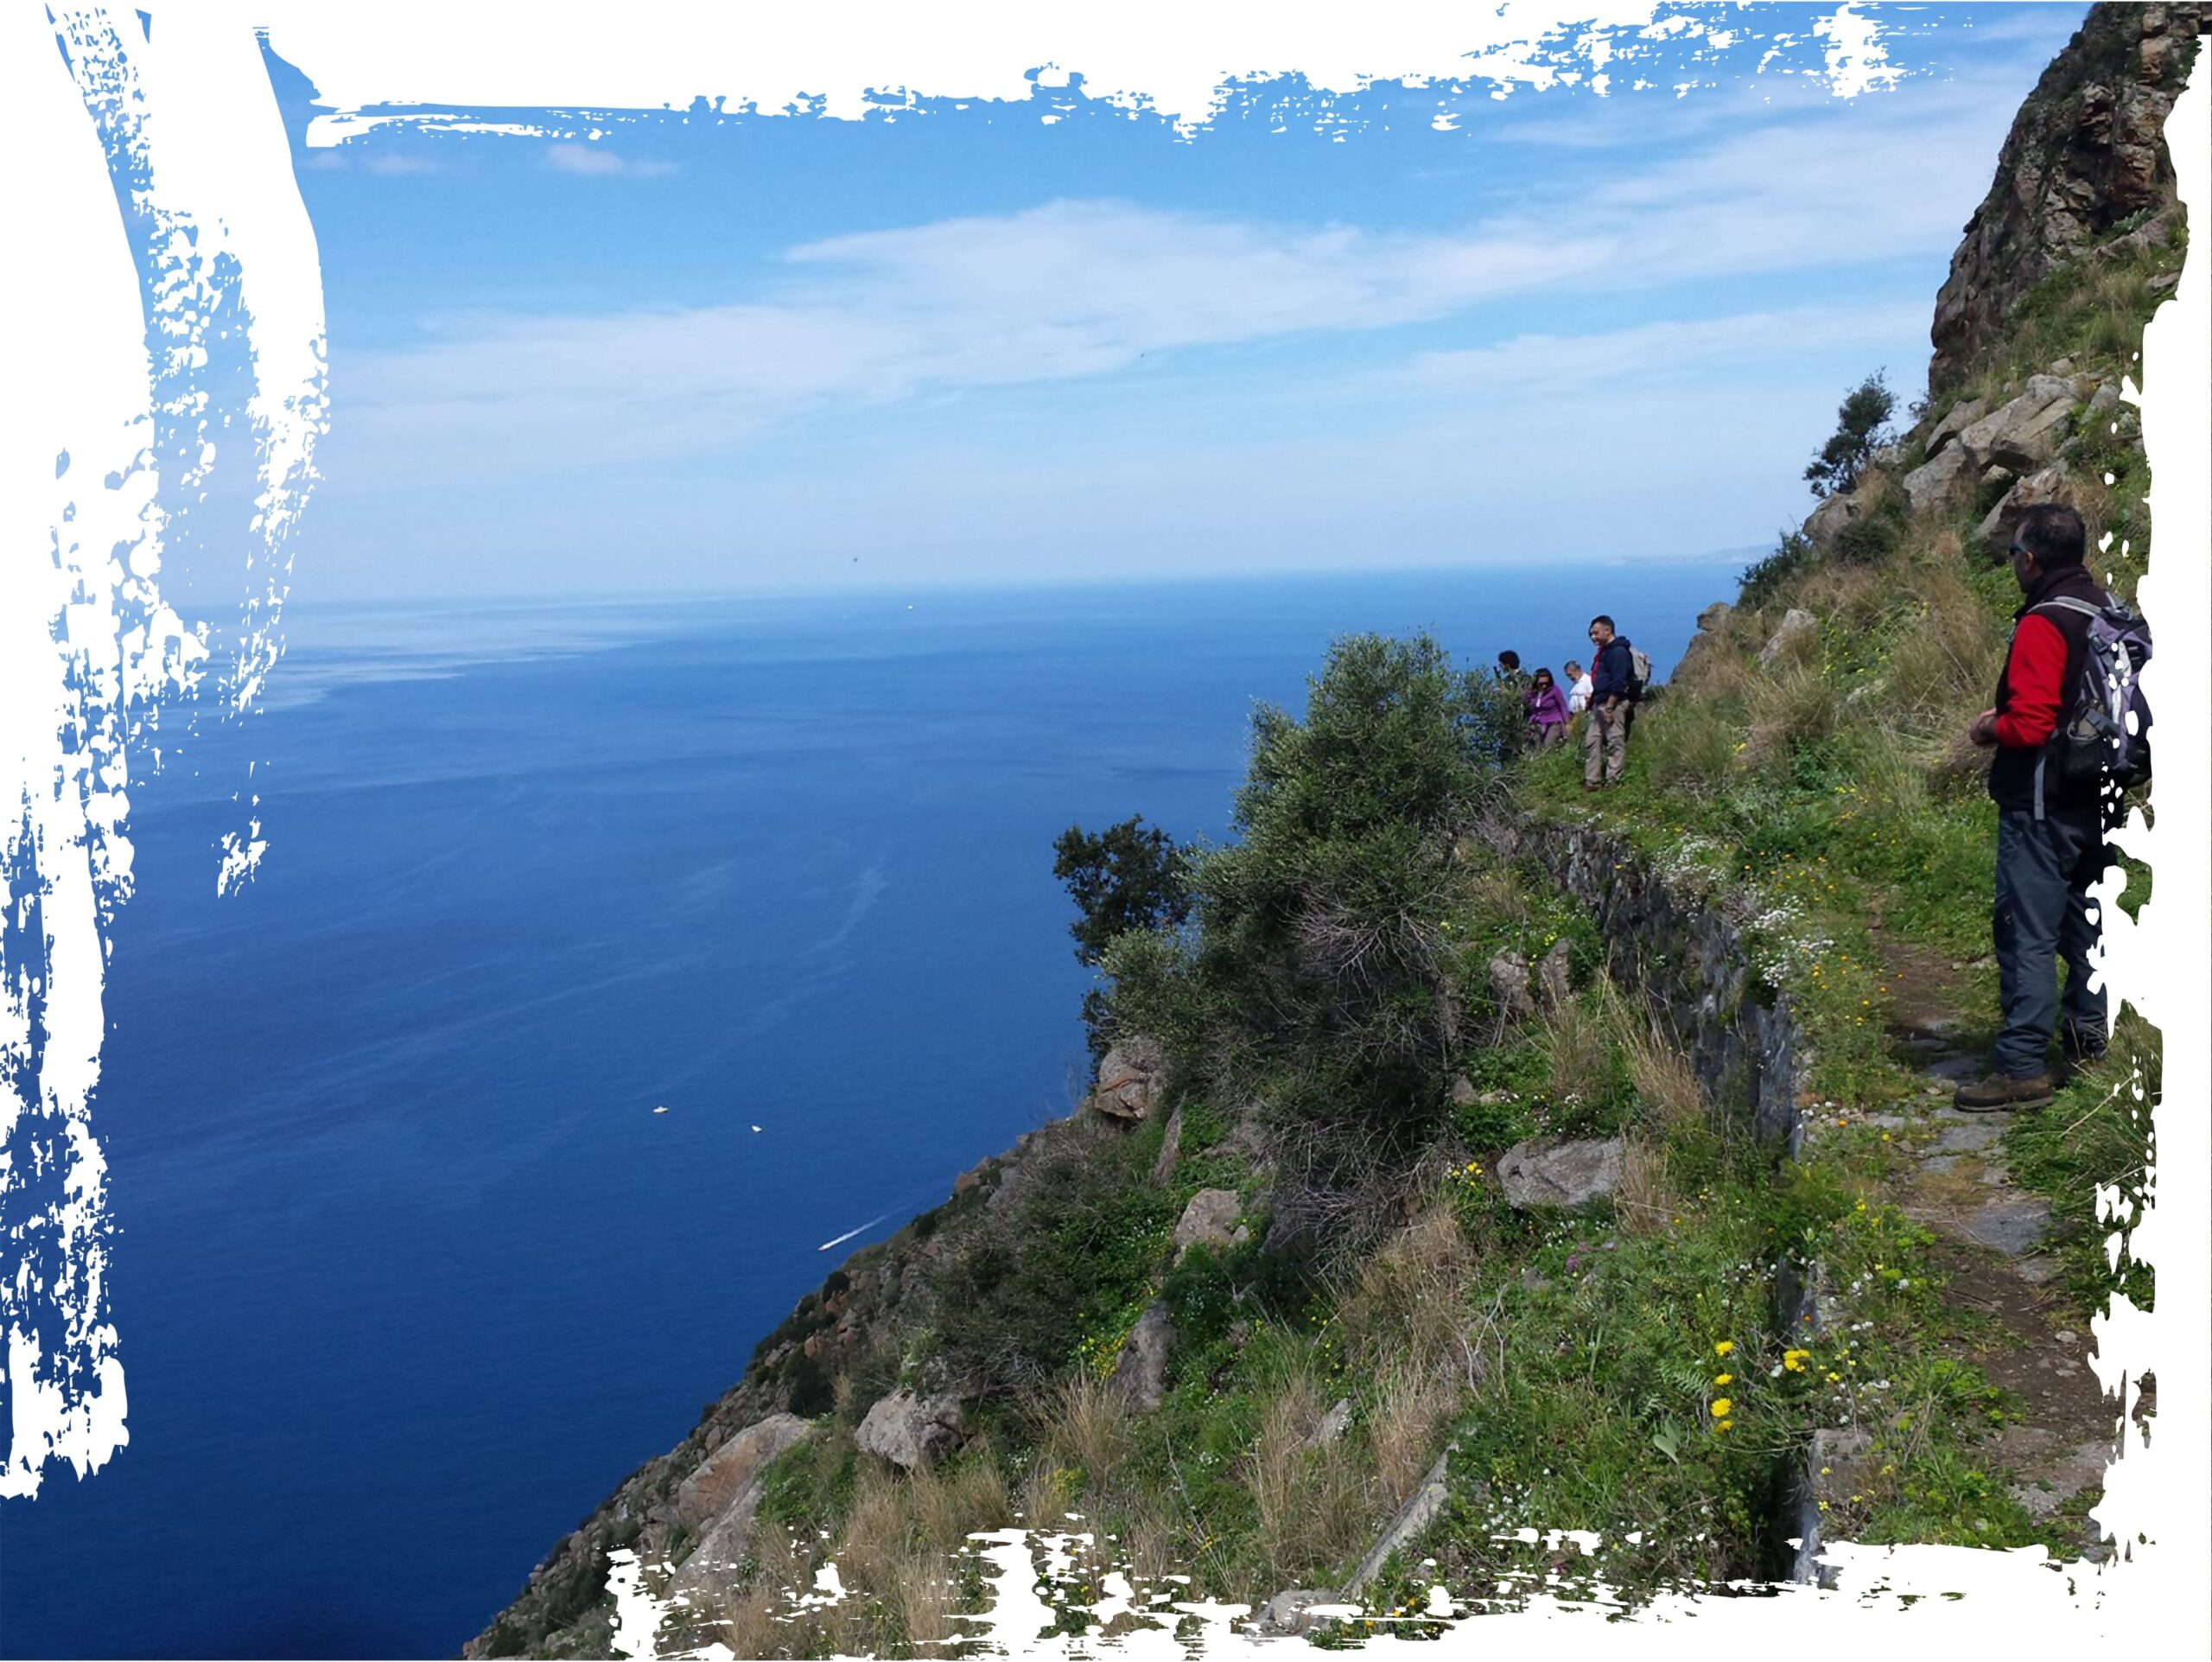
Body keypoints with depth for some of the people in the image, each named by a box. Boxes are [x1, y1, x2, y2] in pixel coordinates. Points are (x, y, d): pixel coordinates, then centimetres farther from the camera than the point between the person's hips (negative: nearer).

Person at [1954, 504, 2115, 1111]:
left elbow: (2029, 724, -25)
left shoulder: (2043, 624, -20)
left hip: (2042, 805, -9)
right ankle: (2088, 1032, 33)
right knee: (2083, 917, 21)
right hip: (2095, 799, 9)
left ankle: (2023, 1067, -4)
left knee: (2027, 933, -6)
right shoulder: (2108, 610, 9)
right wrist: (2009, 710, 14)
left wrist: (1988, 730, -5)